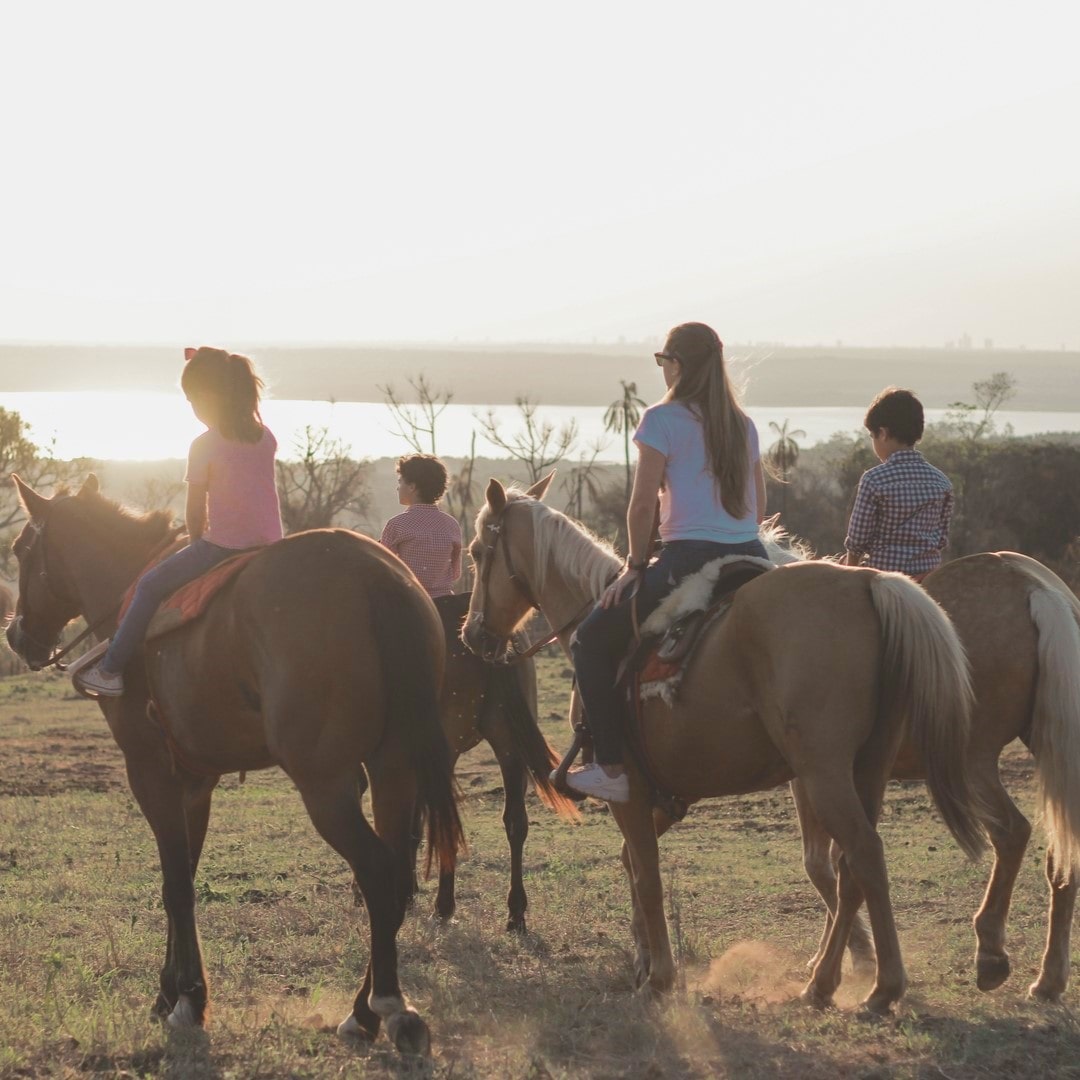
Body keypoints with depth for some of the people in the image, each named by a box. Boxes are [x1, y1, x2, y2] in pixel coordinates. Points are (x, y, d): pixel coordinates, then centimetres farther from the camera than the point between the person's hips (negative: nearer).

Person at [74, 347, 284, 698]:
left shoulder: (204, 447, -11)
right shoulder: (266, 437, 4)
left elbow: (195, 512, -5)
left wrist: (197, 544, 14)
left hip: (221, 547, -6)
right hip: (271, 549, 6)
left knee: (150, 586, 6)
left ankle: (111, 670, 8)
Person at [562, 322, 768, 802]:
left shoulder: (663, 419, -4)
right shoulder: (743, 425, 15)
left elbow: (643, 504, -8)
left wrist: (635, 566, 3)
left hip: (689, 560, -6)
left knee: (592, 642, 8)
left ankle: (613, 769, 0)